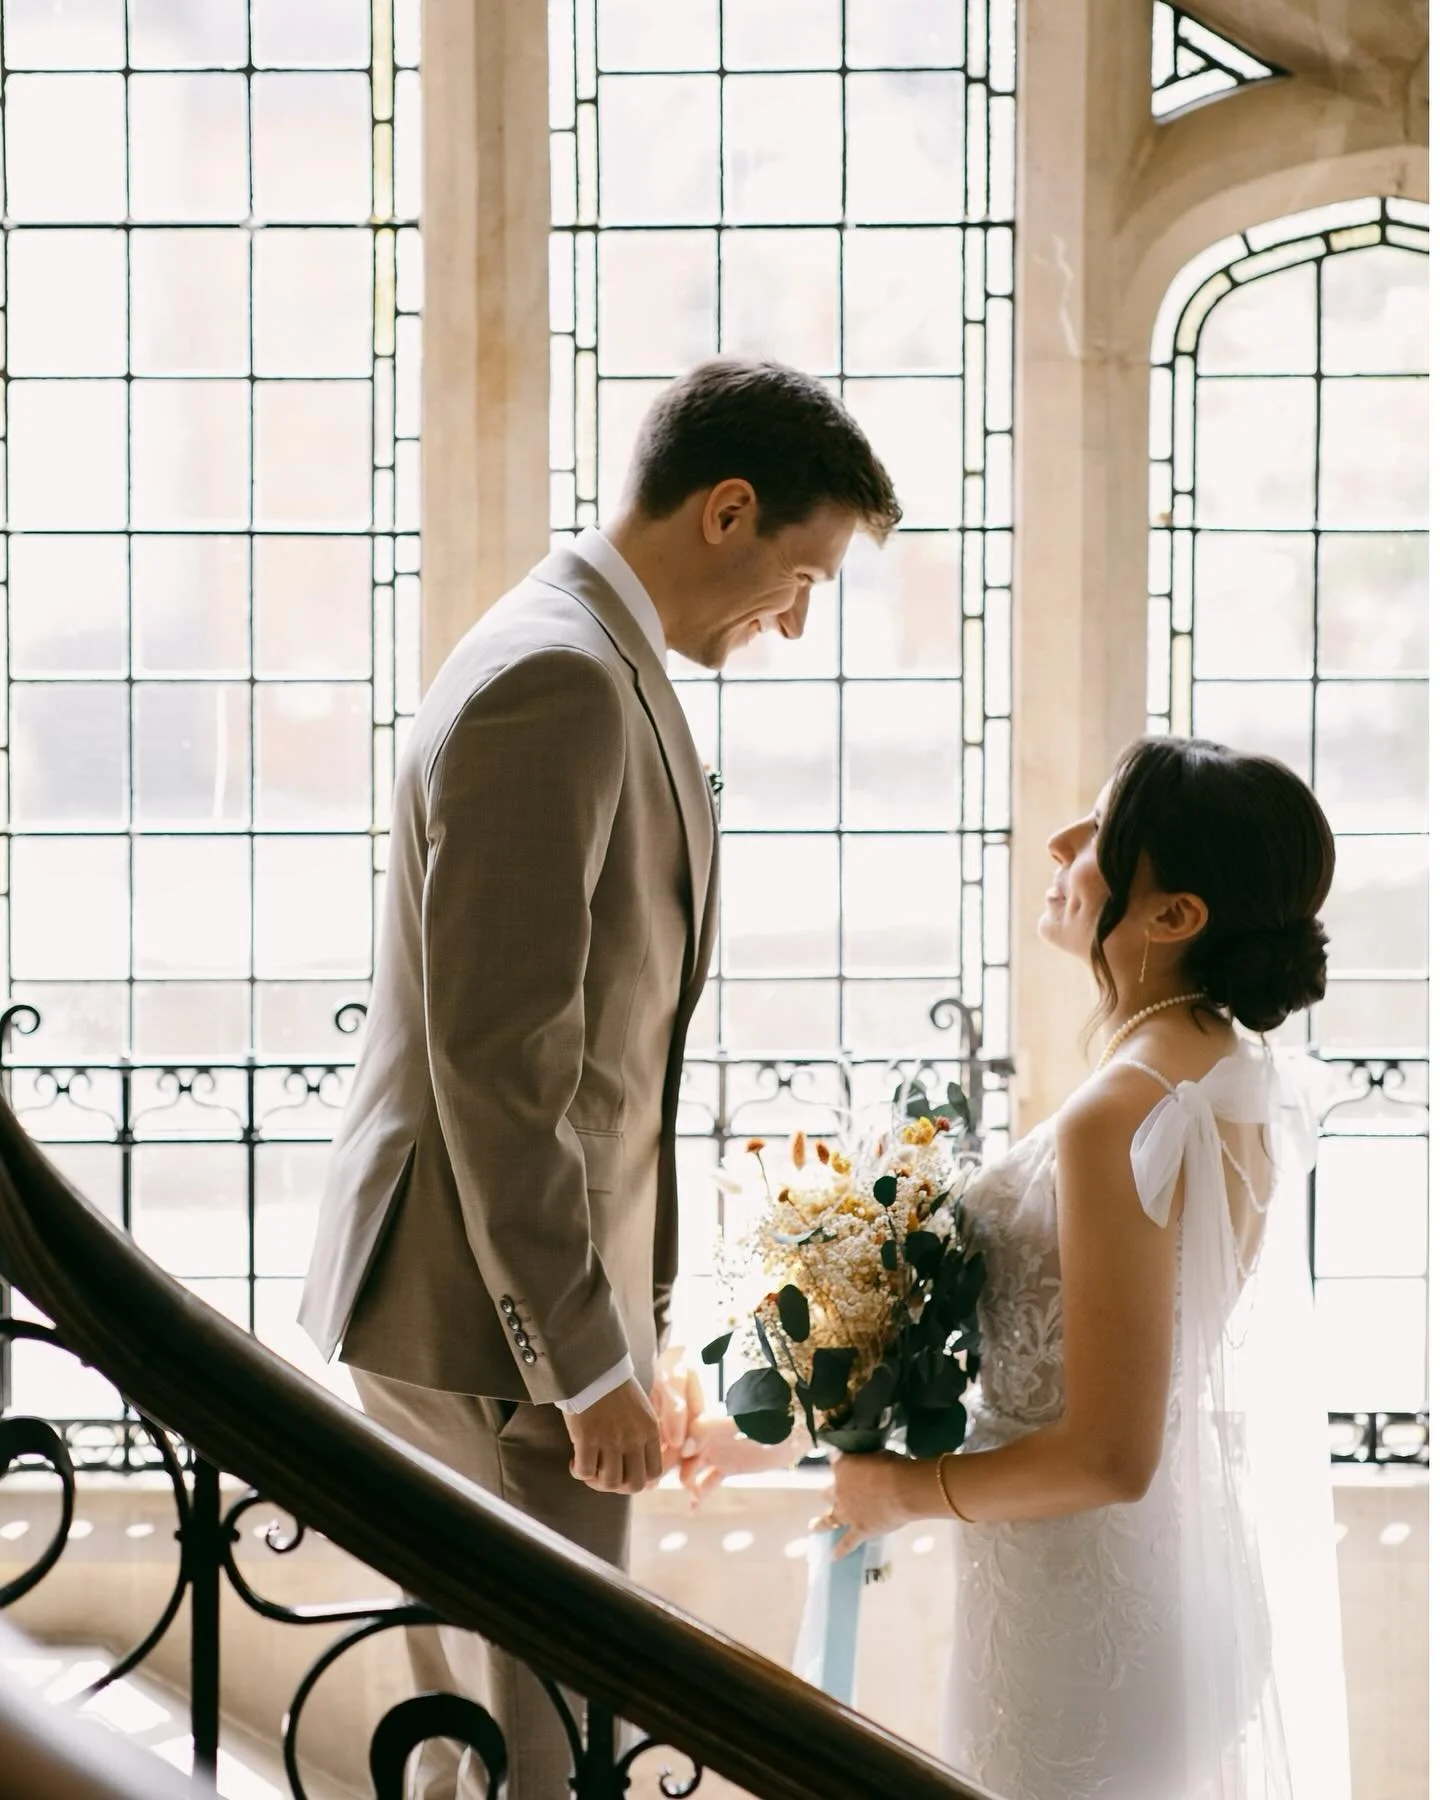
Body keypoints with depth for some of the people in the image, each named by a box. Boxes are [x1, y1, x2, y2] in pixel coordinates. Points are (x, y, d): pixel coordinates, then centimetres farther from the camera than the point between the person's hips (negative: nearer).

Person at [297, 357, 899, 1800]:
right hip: (485, 1317, -10)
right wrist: (592, 1367, -21)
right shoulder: (558, 683, -19)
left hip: (503, 1297, 10)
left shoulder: (586, 659, 14)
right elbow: (497, 1063, -24)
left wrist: (615, 1323, 22)